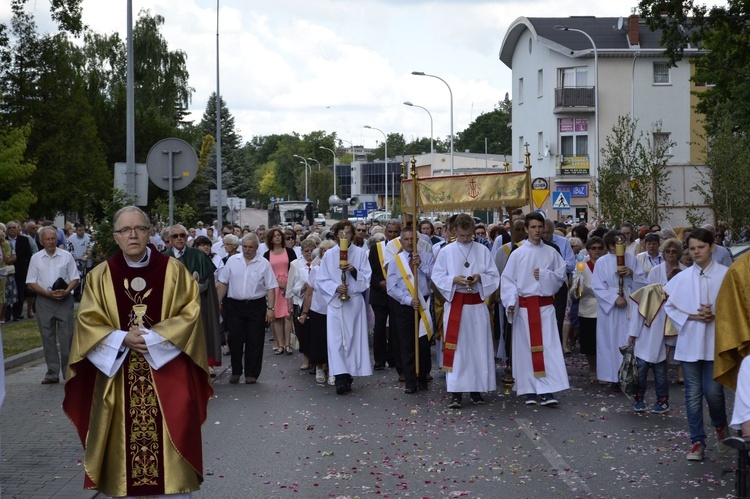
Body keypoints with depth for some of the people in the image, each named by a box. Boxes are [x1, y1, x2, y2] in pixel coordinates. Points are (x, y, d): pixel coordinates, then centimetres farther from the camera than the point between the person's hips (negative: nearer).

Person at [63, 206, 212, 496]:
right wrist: (123, 338, -13)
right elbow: (88, 323, 2)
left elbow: (190, 314, -3)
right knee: (125, 436, 1)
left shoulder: (173, 270, 2)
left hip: (167, 371, -1)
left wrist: (152, 337, -13)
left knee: (169, 438, -3)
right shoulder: (101, 276, 4)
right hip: (118, 373, 1)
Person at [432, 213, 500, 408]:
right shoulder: (446, 251, 2)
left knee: (478, 347, 4)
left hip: (477, 305, 2)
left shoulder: (482, 251, 4)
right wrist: (454, 279, -16)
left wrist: (480, 277, -14)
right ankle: (456, 392, -6)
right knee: (456, 348, -5)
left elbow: (494, 277, 5)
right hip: (455, 304, -1)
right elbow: (437, 277, 1)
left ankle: (476, 389, 15)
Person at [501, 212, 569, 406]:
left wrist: (544, 275, -7)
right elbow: (507, 280, -1)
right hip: (524, 306, -1)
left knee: (548, 347, -7)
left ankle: (547, 391, -9)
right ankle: (529, 390, 9)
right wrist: (511, 302, -14)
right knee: (526, 348, 2)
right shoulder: (517, 254, 1)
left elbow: (562, 275, 10)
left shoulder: (551, 252, 6)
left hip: (545, 306, 1)